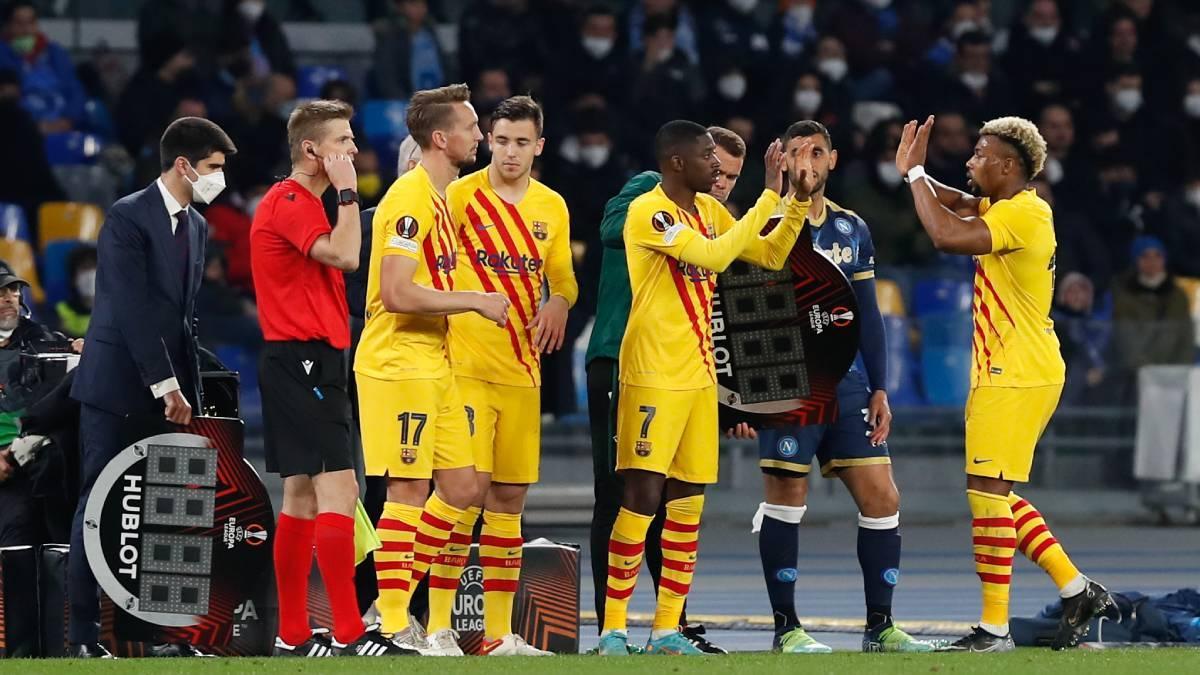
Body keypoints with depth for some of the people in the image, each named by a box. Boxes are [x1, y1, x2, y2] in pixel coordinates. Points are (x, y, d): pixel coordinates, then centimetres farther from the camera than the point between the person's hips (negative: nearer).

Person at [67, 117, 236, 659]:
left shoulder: (196, 227, 14)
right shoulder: (128, 217, -10)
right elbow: (134, 309, -16)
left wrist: (189, 388, 9)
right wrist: (165, 386, -18)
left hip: (168, 387, 7)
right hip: (118, 385, -7)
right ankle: (83, 635, -1)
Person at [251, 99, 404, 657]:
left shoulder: (300, 203, 20)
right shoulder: (291, 203, -13)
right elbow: (345, 256, -26)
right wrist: (347, 192, -16)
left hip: (304, 363, 11)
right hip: (304, 359, -11)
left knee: (303, 495, 11)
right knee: (338, 488, -15)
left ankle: (292, 635, 14)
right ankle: (348, 634, -19)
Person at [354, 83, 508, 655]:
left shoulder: (439, 198, 15)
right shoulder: (409, 200, -15)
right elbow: (397, 294, -23)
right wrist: (475, 301, -17)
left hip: (433, 366, 10)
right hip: (398, 365, -10)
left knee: (461, 489, 9)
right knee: (410, 490, -7)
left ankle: (395, 605, 15)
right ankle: (393, 627, -2)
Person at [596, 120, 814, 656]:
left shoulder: (708, 209, 12)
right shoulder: (648, 212, -14)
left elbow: (769, 255, 18)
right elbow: (713, 255, -25)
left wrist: (799, 202, 3)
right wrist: (770, 195, -22)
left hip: (698, 375, 8)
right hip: (653, 377, -8)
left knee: (688, 503, 6)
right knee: (643, 496, -10)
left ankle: (667, 629, 10)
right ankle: (613, 628, -6)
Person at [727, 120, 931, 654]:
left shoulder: (853, 230, 13)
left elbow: (868, 317, 17)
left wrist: (879, 389, 10)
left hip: (847, 383, 5)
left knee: (882, 498, -1)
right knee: (786, 499, -4)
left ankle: (880, 626, 7)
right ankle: (786, 627, 4)